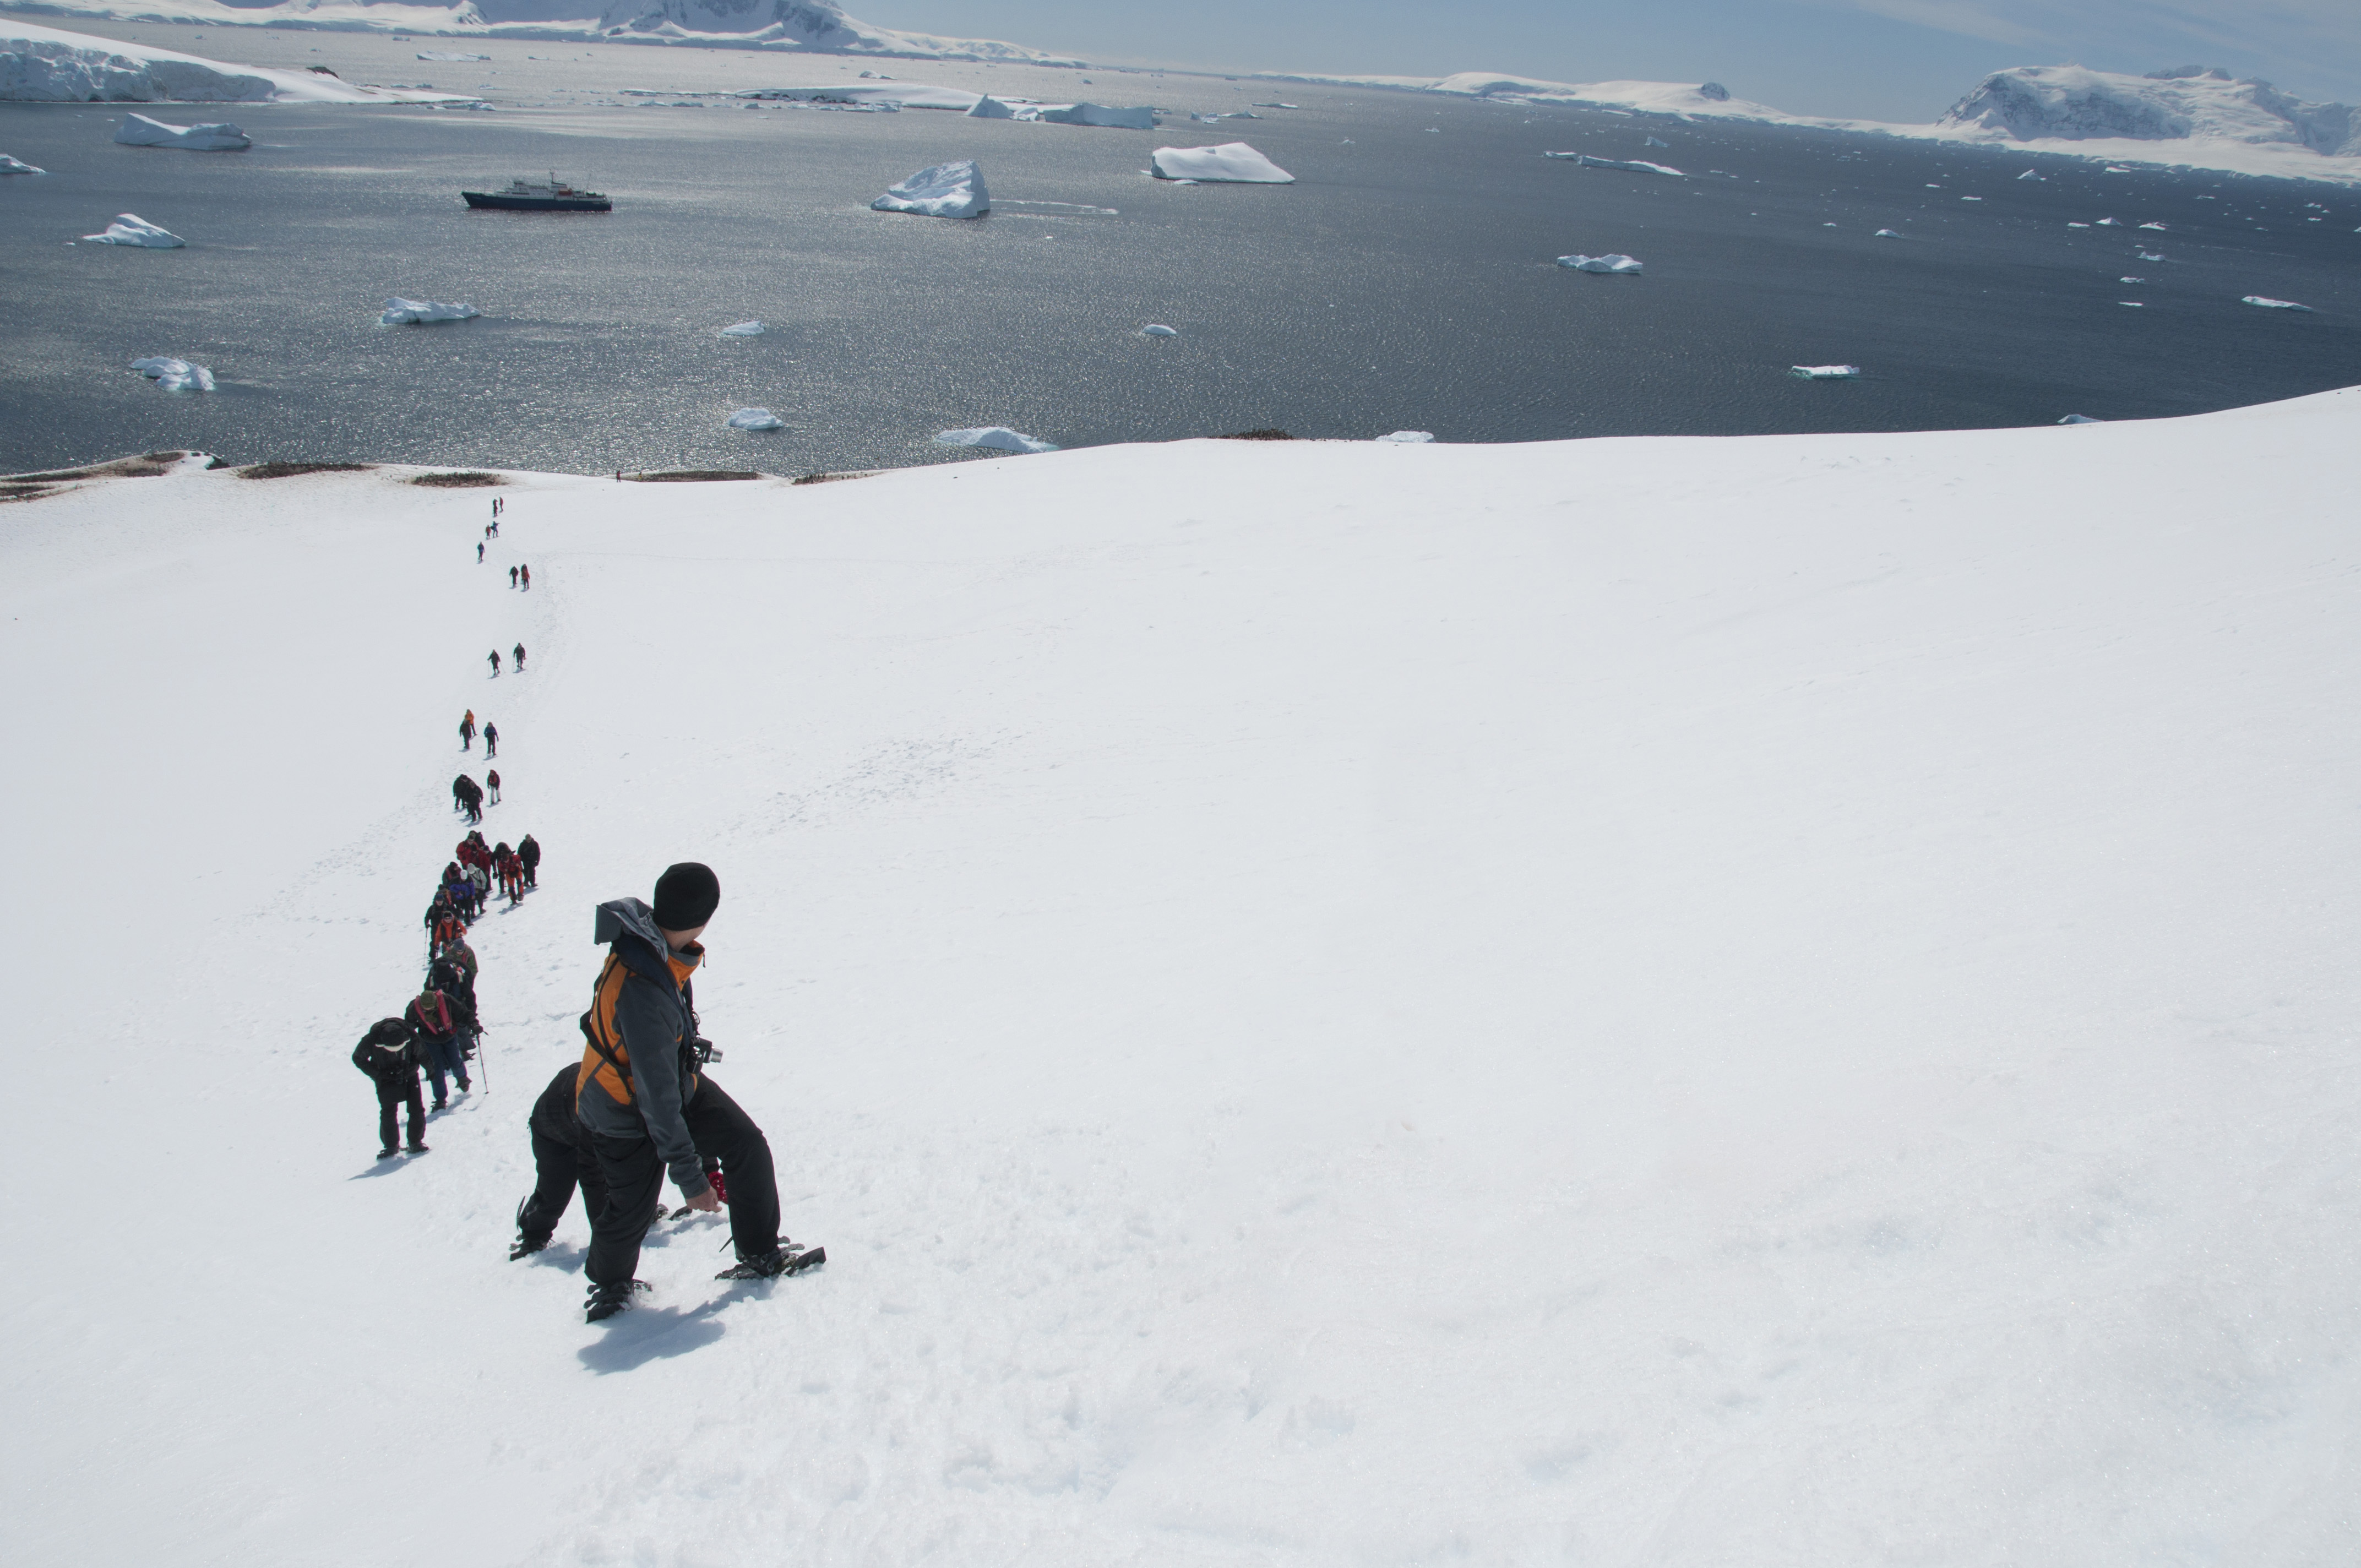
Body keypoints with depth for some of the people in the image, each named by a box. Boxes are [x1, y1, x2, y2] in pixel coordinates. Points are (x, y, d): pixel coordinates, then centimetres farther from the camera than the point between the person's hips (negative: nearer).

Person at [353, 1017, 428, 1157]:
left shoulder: (411, 1037, -28)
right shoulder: (370, 1042, -30)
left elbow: (420, 1054, -8)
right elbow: (358, 1058, -11)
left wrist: (406, 1071, -22)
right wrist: (378, 1074, -20)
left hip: (407, 1075, 1)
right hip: (386, 1078, -1)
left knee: (416, 1108, -5)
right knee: (388, 1111, -6)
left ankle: (416, 1142, 9)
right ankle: (391, 1146, 10)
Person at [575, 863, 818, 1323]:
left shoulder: (647, 931, -17)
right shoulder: (643, 995, -43)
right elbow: (658, 1099, -34)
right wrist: (689, 1177, -26)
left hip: (680, 1081, 8)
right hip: (628, 1116, -8)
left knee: (747, 1146, 3)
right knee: (630, 1214, 10)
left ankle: (761, 1254, 18)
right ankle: (609, 1285, 40)